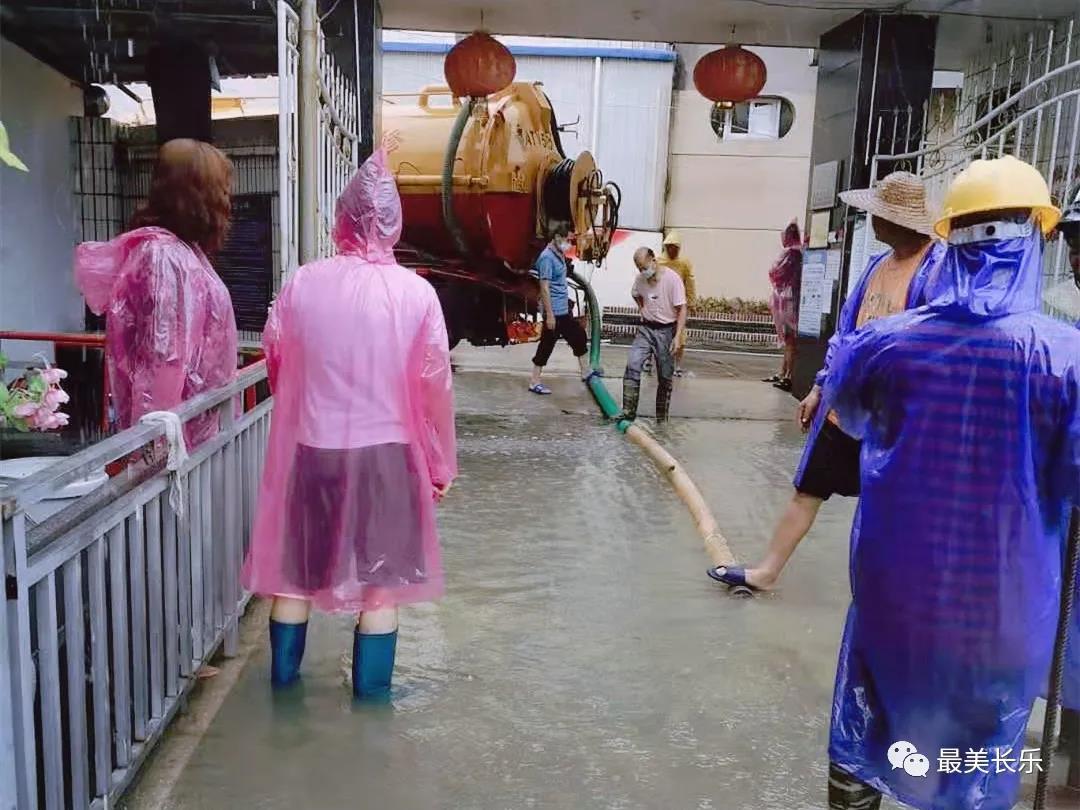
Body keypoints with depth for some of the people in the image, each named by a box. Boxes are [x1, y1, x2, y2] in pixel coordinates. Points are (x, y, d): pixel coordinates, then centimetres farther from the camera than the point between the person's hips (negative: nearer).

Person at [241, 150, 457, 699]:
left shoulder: (302, 283, -5)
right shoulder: (416, 293, -10)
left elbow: (275, 361, 8)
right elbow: (435, 385, -8)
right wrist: (442, 462, 4)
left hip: (309, 447, 2)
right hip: (387, 452, -2)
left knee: (295, 570, 18)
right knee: (379, 579, 11)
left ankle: (283, 676, 33)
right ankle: (371, 692, 21)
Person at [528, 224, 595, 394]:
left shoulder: (559, 256, 10)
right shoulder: (547, 257, -17)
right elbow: (544, 287, -21)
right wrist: (549, 315, -23)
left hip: (564, 310, 10)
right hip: (554, 311, -10)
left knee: (579, 336, 16)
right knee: (547, 344, -2)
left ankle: (586, 372, 29)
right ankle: (534, 382, 8)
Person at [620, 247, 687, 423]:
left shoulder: (672, 278, -15)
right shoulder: (640, 279, 0)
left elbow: (682, 309, -15)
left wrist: (678, 336, -22)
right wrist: (643, 309, 9)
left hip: (666, 331, -3)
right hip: (646, 329, 4)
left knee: (665, 377, 4)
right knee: (632, 365, -16)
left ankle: (662, 419, 18)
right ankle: (628, 413, -14)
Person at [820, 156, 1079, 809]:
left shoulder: (886, 340, -10)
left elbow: (847, 414, 10)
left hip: (896, 581, 2)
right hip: (1004, 597, -1)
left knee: (869, 719, 21)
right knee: (983, 743, 19)